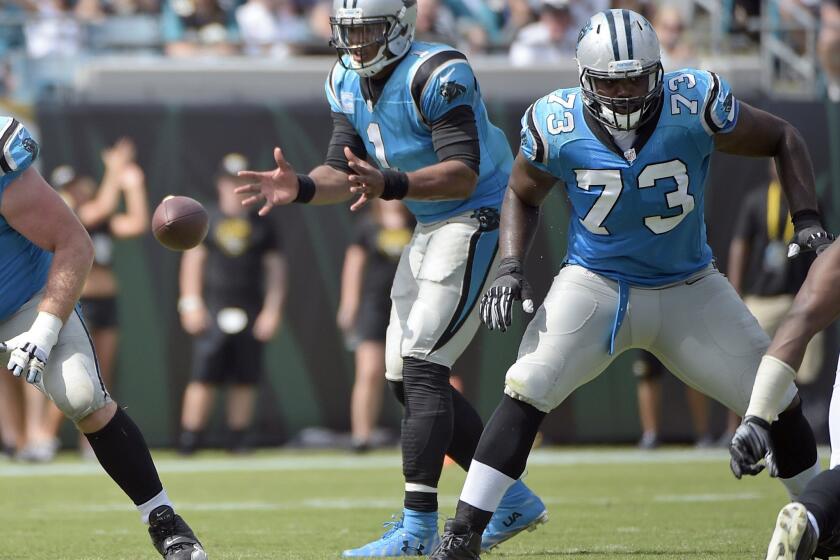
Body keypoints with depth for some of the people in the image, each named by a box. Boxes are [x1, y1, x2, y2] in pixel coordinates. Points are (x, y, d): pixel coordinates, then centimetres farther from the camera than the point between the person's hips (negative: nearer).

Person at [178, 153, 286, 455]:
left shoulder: (262, 226, 10)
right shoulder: (205, 220, 7)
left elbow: (276, 269, 10)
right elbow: (192, 261, 5)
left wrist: (272, 310, 1)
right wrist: (191, 304, -4)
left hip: (250, 314, 2)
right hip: (213, 312, -2)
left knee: (245, 379, 2)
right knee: (204, 376, -9)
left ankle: (238, 439, 10)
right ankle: (189, 439, -6)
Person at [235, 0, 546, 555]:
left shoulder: (437, 76, -22)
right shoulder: (347, 83, 5)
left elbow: (464, 173, -29)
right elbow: (344, 170, 5)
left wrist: (390, 186, -43)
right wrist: (302, 188, -16)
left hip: (476, 219, -10)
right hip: (430, 229, 10)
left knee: (423, 368, -16)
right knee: (406, 379, 9)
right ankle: (514, 499, 20)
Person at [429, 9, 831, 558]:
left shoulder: (695, 107, -19)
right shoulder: (557, 125, -15)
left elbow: (783, 139, -4)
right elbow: (523, 195, 6)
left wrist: (807, 219, -15)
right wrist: (510, 268, -8)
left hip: (689, 290, 1)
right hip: (594, 285, -1)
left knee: (778, 401, 1)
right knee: (525, 393, -19)